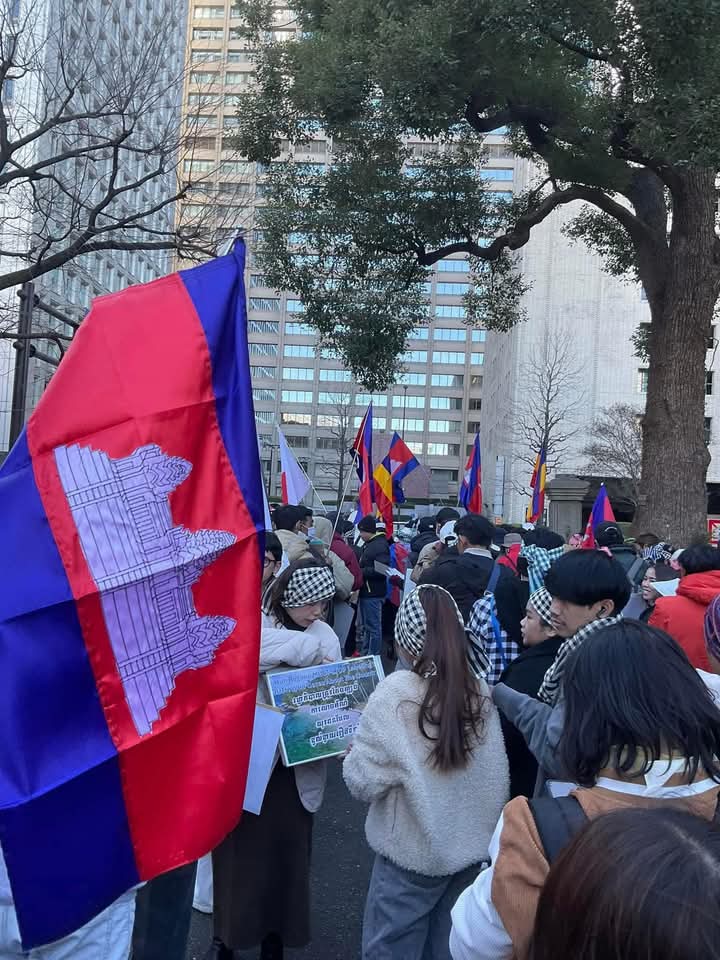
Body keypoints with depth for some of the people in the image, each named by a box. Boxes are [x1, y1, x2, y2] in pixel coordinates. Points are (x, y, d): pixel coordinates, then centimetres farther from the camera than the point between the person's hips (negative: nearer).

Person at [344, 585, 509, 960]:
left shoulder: (397, 692, -21)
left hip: (413, 853, -5)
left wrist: (351, 757, 2)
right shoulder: (479, 691, -5)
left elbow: (364, 782, -16)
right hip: (473, 848, 5)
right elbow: (497, 777, 2)